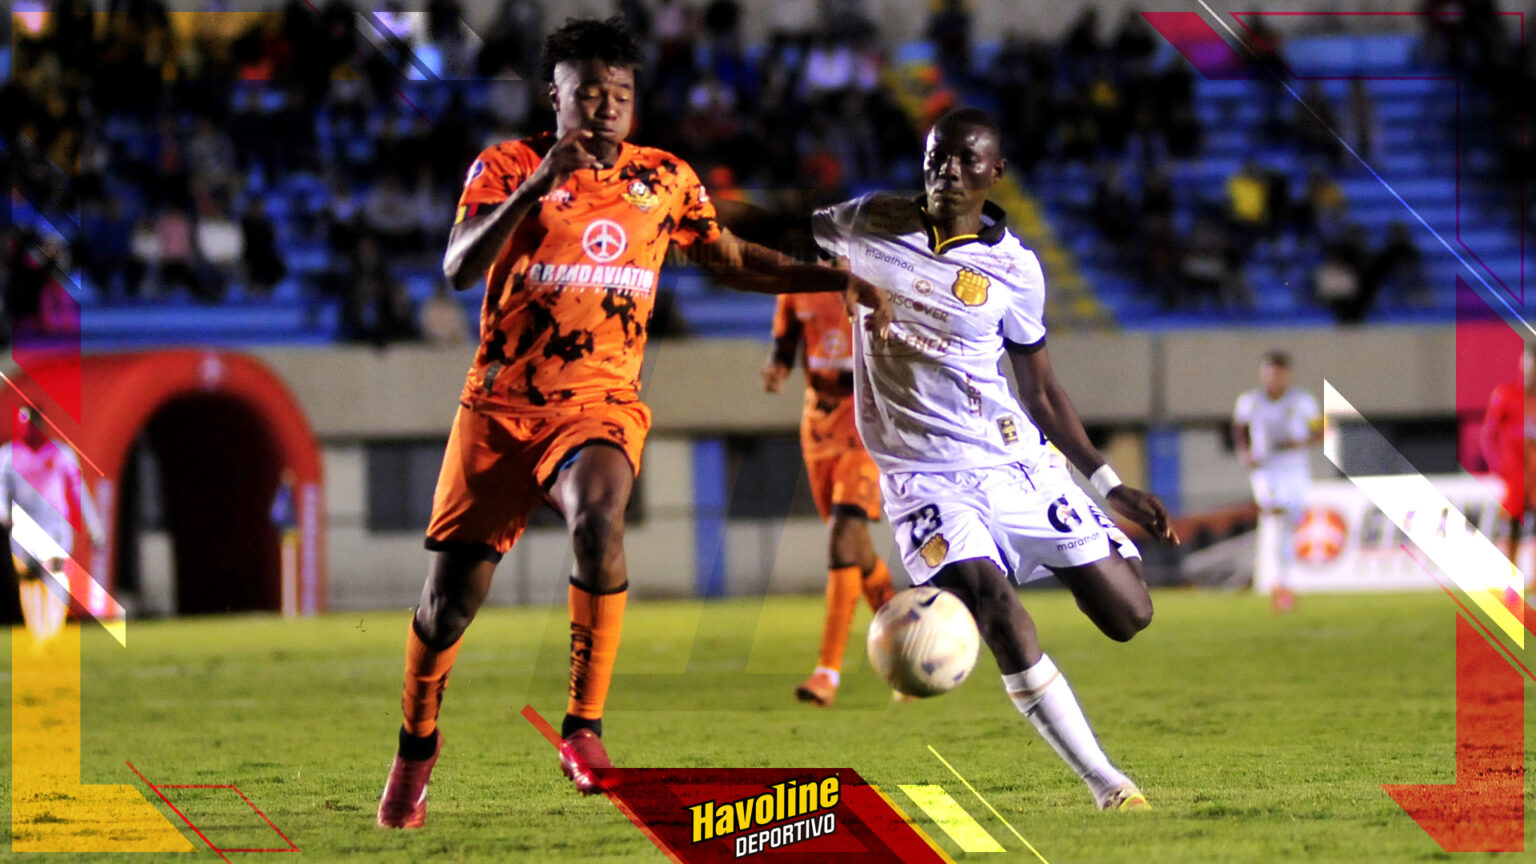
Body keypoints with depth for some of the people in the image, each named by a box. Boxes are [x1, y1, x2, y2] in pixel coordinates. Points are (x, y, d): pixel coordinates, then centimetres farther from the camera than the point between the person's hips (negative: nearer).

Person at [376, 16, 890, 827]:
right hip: (501, 404, -1)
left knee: (599, 518, -34)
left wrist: (839, 281, 11)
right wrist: (536, 186, -30)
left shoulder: (665, 181, 5)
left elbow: (735, 262, 20)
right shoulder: (506, 167, -5)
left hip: (601, 402, 1)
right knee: (449, 602, 3)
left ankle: (583, 727, -24)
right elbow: (460, 268, -19)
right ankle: (416, 746, 31)